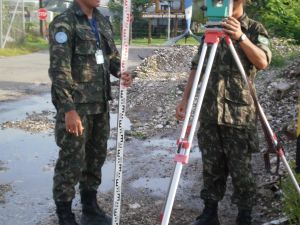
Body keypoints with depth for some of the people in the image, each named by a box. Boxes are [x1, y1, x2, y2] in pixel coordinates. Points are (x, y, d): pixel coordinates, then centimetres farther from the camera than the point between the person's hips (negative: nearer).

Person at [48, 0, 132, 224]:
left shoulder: (102, 21, 11)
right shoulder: (64, 23, -11)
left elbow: (112, 55, 21)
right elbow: (59, 69, -17)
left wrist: (120, 72, -1)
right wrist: (68, 109, -23)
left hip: (100, 103, 7)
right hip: (76, 105, -7)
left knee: (97, 156, 14)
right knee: (72, 161, -3)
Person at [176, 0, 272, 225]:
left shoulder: (255, 29, 0)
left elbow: (263, 62, -17)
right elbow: (197, 67, 12)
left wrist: (240, 37, -30)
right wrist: (185, 100, 4)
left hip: (240, 113, -3)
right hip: (210, 111, 4)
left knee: (240, 170, 1)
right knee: (211, 168, 9)